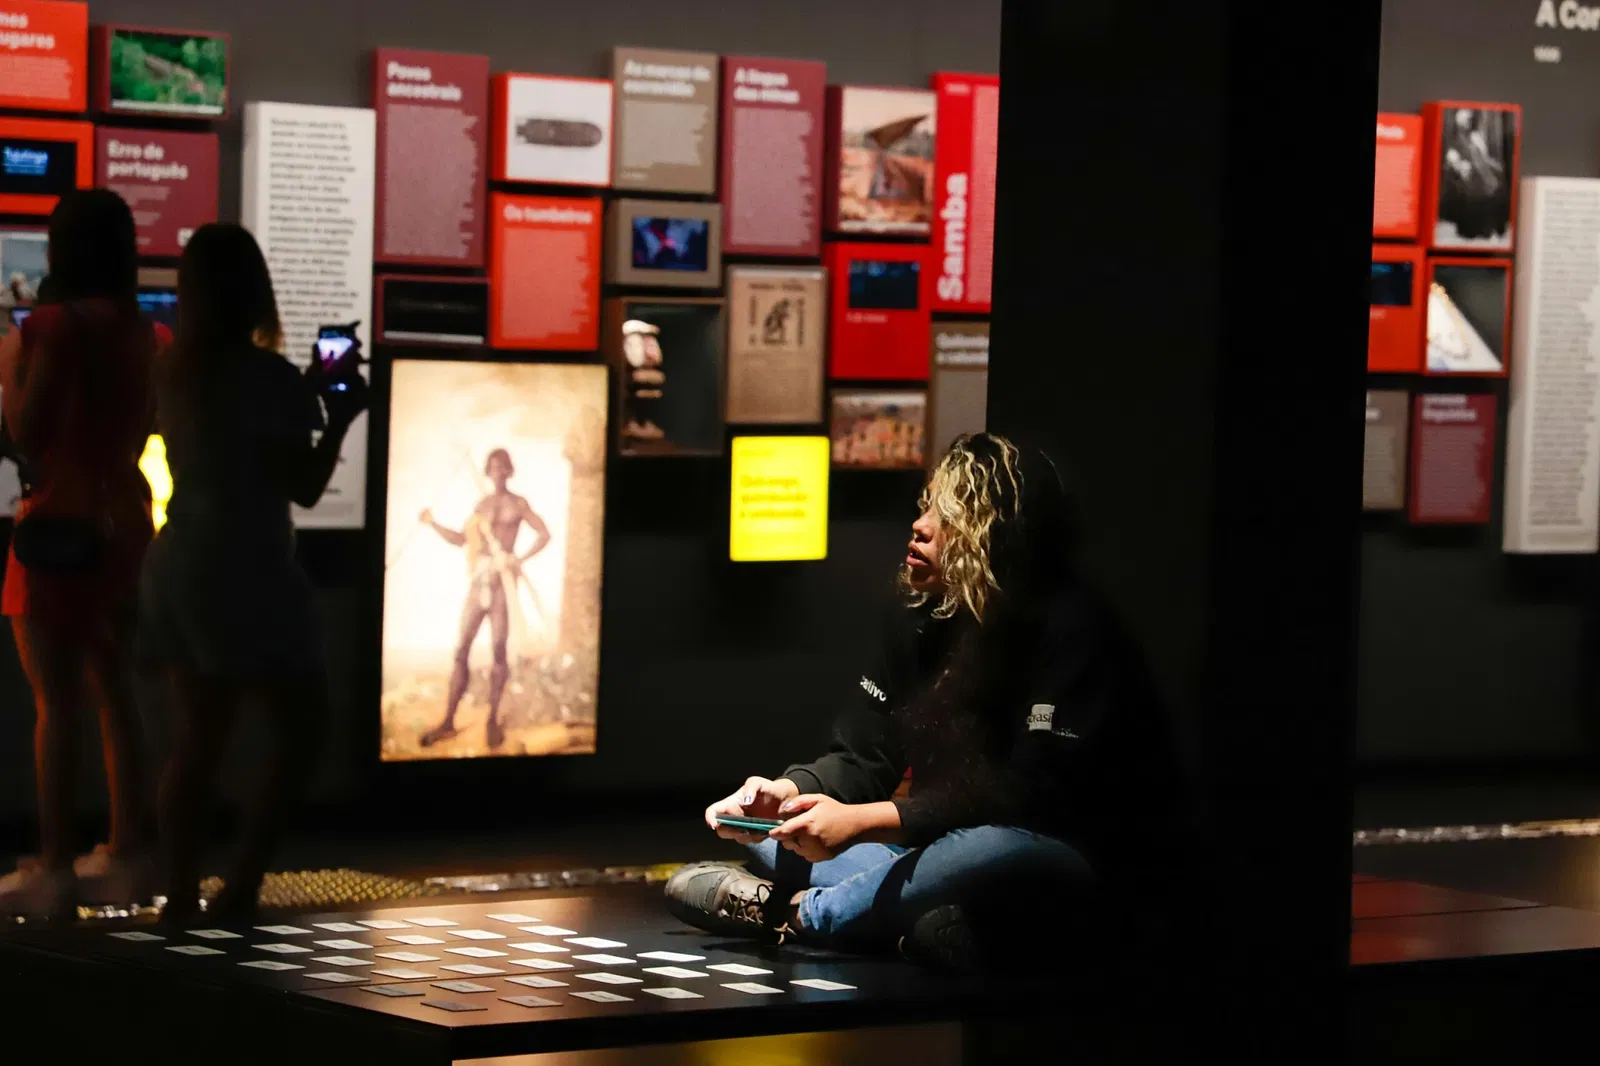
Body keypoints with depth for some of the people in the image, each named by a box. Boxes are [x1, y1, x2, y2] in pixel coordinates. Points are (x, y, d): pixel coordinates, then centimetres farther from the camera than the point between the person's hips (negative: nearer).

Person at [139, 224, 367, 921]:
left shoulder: (176, 373, 7)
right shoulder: (267, 377, -13)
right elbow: (305, 488, -10)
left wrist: (304, 401, 20)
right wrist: (340, 417, 2)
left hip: (179, 569, 7)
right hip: (246, 575, -7)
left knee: (197, 738, 10)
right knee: (297, 726, 4)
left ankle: (180, 892, 5)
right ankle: (241, 885, -4)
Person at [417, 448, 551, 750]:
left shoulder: (518, 504, 5)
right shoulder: (482, 504, 16)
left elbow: (544, 534, 2)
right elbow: (462, 539, 15)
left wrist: (520, 560, -8)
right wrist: (433, 525, 4)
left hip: (503, 577, -4)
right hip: (479, 578, 4)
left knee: (499, 648, -6)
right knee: (461, 649, -2)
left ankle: (493, 720, -1)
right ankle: (448, 722, -1)